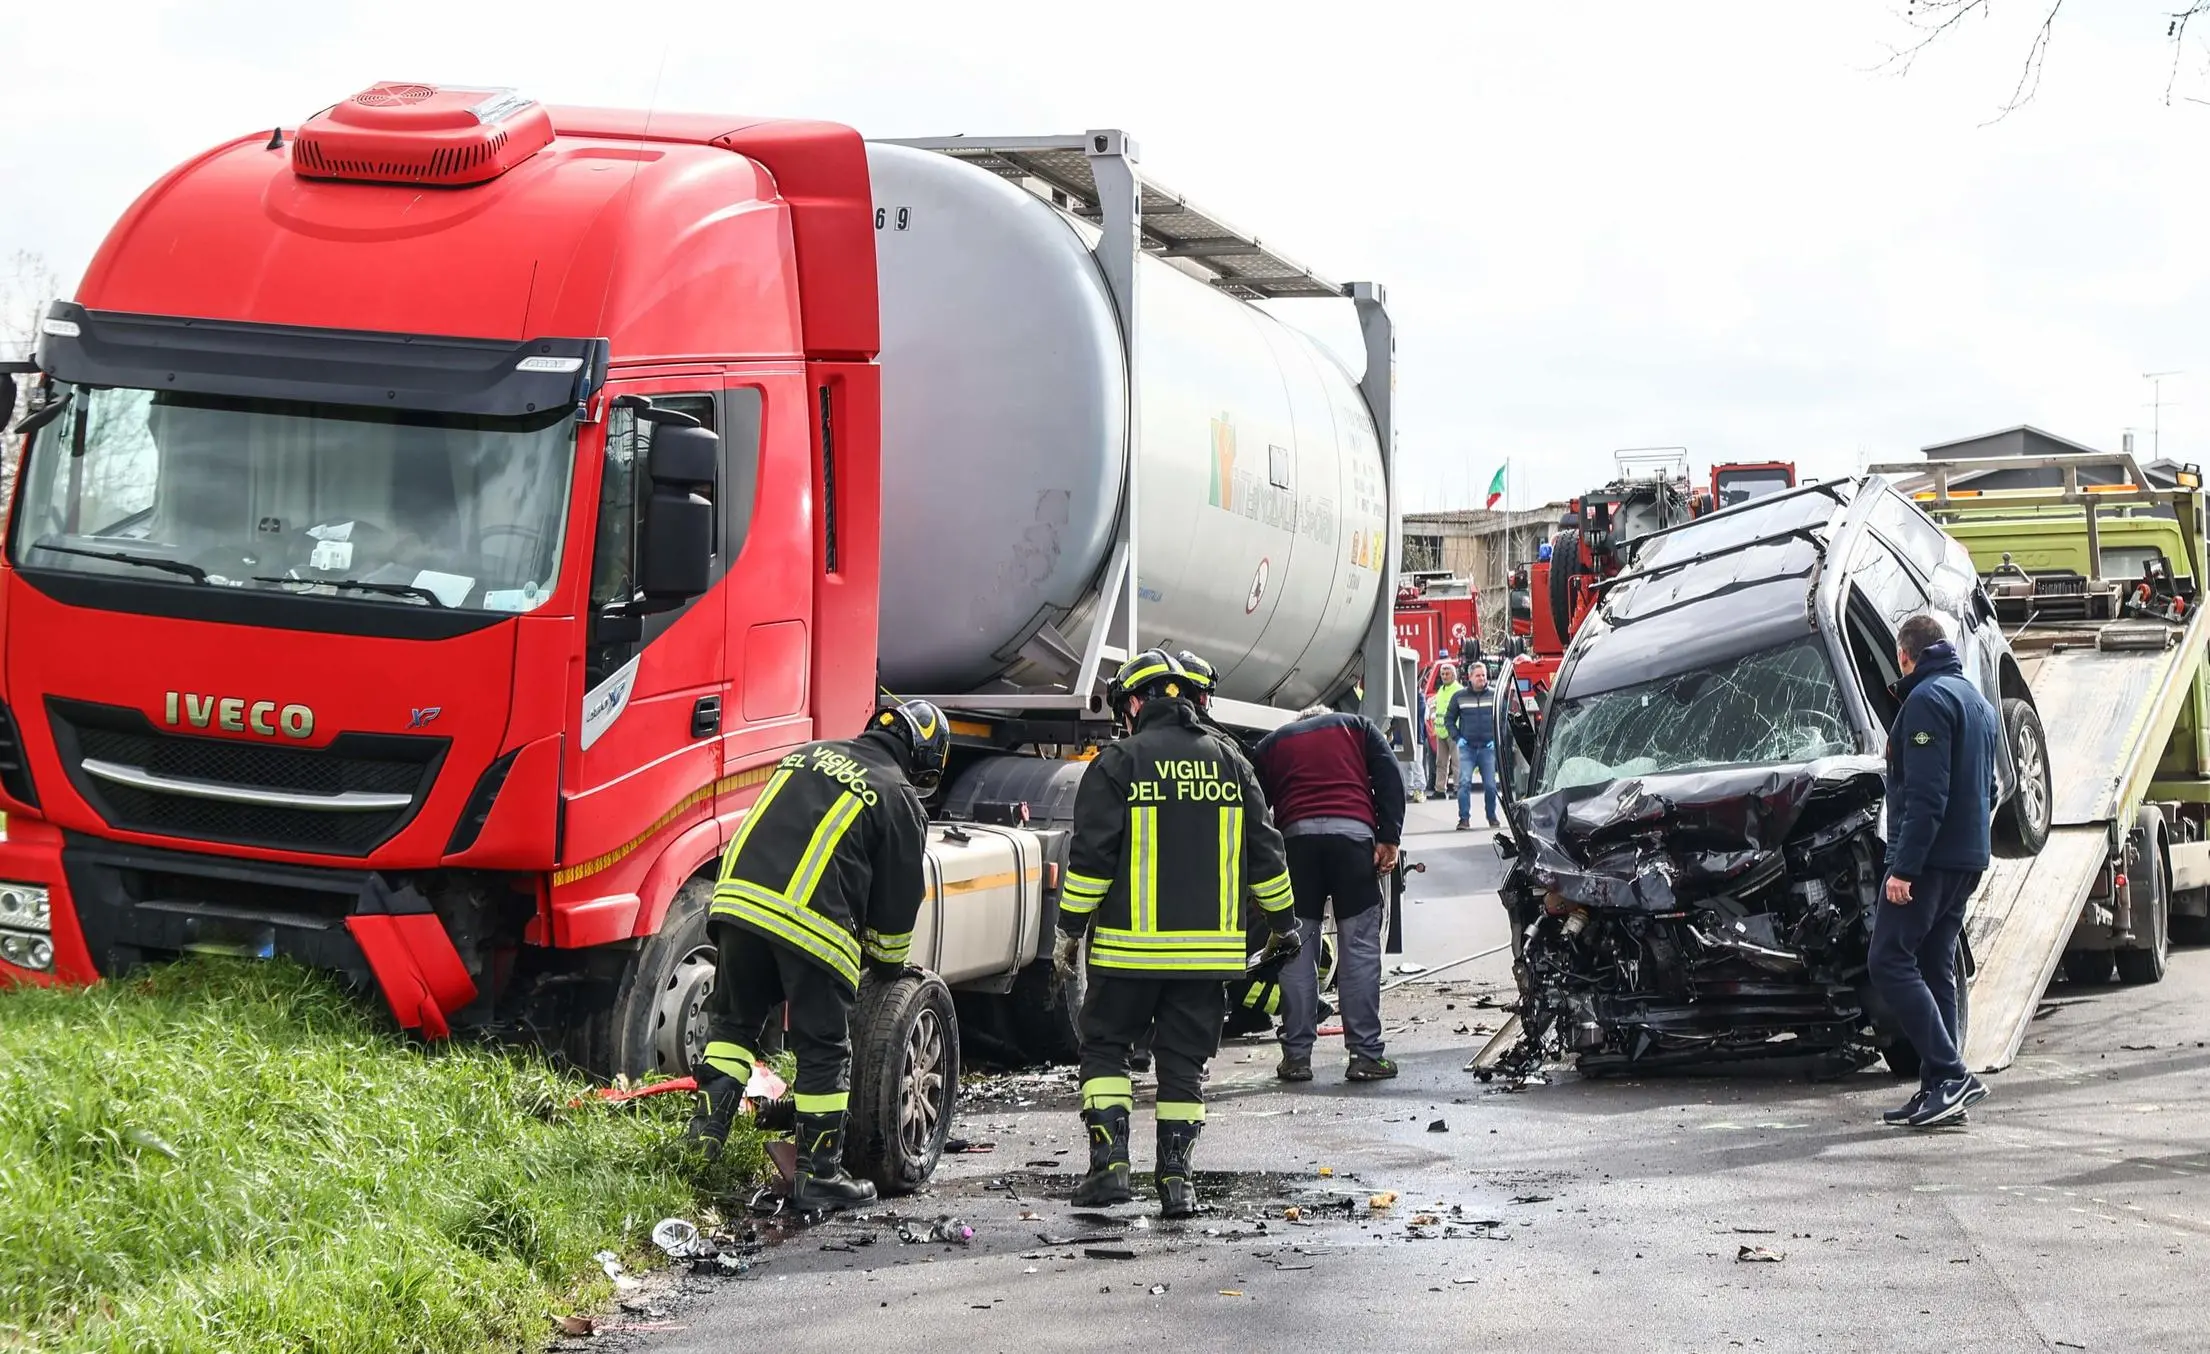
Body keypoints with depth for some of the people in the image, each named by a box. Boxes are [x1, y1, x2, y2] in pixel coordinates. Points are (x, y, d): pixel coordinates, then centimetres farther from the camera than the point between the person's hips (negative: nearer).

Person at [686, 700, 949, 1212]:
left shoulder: (808, 754, 24)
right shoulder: (900, 801, 8)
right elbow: (896, 905, 12)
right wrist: (890, 967, 29)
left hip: (738, 899, 5)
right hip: (812, 924, -4)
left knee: (734, 1020, 24)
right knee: (824, 1053, 6)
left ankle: (711, 1115, 8)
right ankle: (818, 1176, 10)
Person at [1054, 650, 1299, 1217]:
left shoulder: (1117, 763, -5)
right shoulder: (1228, 761, 9)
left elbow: (1092, 855, -8)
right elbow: (1264, 852, 13)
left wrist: (1070, 927, 0)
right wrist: (1283, 922, 23)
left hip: (1131, 945, -3)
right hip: (1210, 949, 4)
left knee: (1105, 1047, 10)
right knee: (1185, 1059, 9)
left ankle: (1110, 1164, -1)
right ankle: (1176, 1178, 5)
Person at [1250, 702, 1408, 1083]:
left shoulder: (1272, 743, 27)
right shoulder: (1356, 727, 25)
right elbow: (1390, 777, 8)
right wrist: (1389, 838, 1)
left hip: (1296, 836, 1)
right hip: (1353, 831, -1)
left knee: (1297, 949, 5)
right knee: (1360, 947, 0)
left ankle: (1296, 1056, 2)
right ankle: (1365, 1055, -4)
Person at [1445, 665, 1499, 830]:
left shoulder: (1494, 696, 5)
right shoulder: (1459, 696, 4)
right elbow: (1449, 719, 11)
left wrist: (1496, 738, 0)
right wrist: (1457, 738, -1)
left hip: (1487, 747, 1)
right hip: (1467, 747, -1)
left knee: (1490, 785, 1)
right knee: (1464, 782, -12)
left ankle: (1492, 817, 16)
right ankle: (1464, 819, -11)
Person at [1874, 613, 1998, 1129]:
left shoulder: (1927, 699, -12)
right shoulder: (1977, 700, 19)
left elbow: (1925, 794, -20)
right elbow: (1987, 790, 25)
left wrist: (1904, 867, -21)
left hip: (1929, 859, -10)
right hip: (1968, 861, 10)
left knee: (1890, 962, -9)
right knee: (1934, 969, 11)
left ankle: (1950, 1074, -16)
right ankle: (1939, 1088, 9)